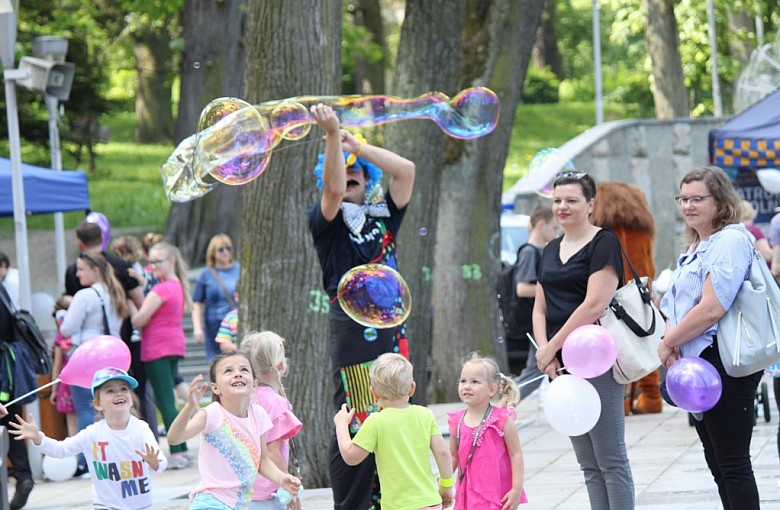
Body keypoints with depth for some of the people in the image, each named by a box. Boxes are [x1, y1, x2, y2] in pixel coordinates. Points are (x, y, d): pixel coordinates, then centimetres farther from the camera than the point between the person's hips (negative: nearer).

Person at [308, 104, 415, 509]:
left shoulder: (382, 216, 17)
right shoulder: (325, 221, 3)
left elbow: (406, 170, 8)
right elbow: (333, 189, -18)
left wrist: (356, 146, 5)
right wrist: (332, 137, -26)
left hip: (391, 324, 6)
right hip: (352, 324, -6)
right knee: (356, 423, -9)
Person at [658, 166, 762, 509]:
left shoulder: (731, 240, -14)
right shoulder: (696, 247, 17)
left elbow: (712, 308, -23)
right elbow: (677, 305, 20)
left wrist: (667, 344, -12)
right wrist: (672, 339, -2)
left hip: (725, 364, -10)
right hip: (696, 363, 10)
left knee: (733, 464, -7)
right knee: (717, 463, 14)